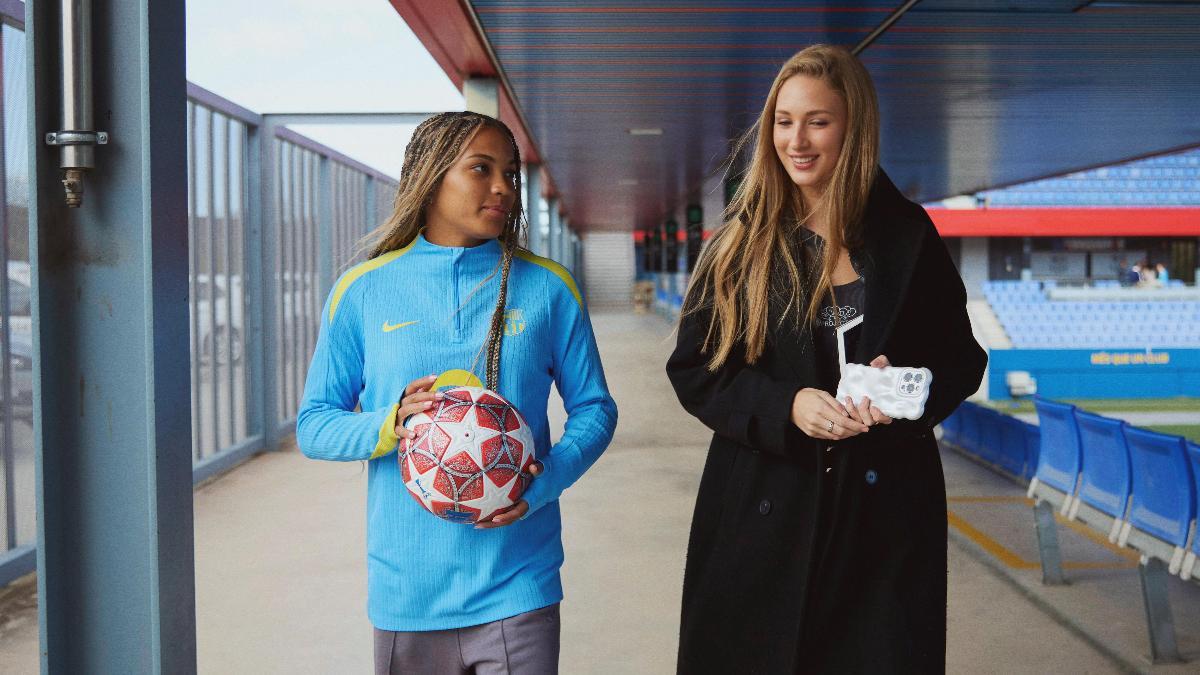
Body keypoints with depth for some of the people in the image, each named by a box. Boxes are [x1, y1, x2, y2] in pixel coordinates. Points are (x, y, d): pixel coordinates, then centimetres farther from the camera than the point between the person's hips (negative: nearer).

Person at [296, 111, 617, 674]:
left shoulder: (548, 288, 1)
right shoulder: (363, 291, 1)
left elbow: (593, 409, 6)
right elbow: (313, 425, 4)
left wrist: (550, 477, -14)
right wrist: (388, 426, -16)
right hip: (406, 590, 1)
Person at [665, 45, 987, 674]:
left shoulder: (906, 235, 1)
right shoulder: (741, 243, 1)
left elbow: (960, 358, 6)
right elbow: (693, 369, 0)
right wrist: (784, 407, -17)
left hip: (883, 504, 0)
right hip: (763, 504, 0)